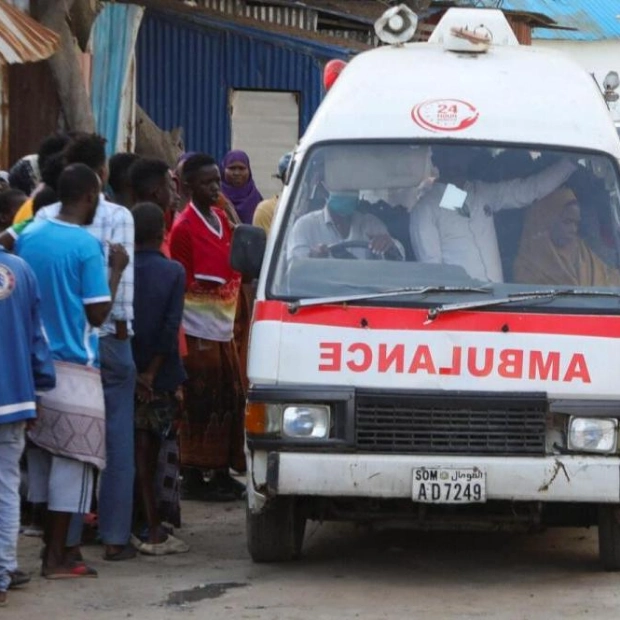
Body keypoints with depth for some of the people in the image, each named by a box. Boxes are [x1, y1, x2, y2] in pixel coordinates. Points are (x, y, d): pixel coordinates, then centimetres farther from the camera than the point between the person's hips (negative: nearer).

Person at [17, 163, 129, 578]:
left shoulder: (28, 236, 6)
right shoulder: (87, 246, -14)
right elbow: (98, 313, -12)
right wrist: (116, 270, -1)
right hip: (73, 368, -7)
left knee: (40, 456, 14)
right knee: (71, 460, -1)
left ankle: (49, 544, 20)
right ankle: (57, 558, 0)